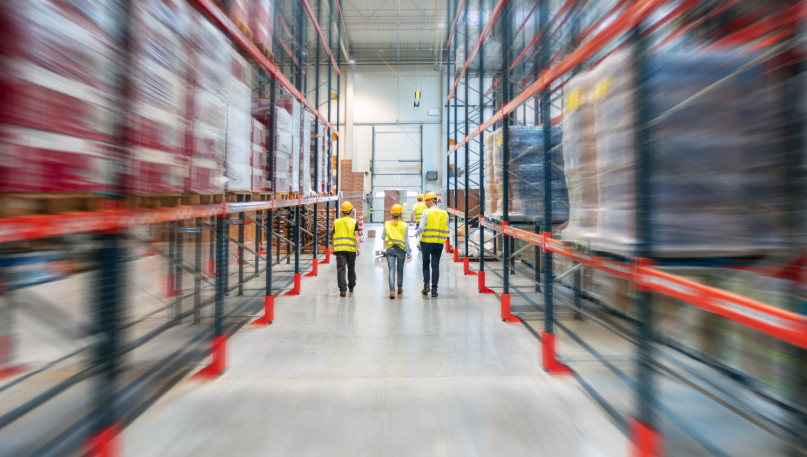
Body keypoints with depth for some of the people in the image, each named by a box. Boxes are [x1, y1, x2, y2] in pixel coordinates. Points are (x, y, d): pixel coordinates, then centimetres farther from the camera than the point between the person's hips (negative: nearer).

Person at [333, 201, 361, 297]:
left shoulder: (336, 222, 7)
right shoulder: (354, 222, 0)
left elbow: (334, 236, 13)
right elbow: (356, 236, -8)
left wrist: (334, 248, 24)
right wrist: (359, 247, -9)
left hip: (339, 249, 0)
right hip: (351, 248, 0)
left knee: (341, 269, -3)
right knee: (351, 268, 15)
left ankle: (342, 290, -12)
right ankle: (351, 287, 30)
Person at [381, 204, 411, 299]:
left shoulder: (387, 224, -2)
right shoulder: (404, 225, -7)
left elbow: (382, 237, 4)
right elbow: (406, 240, -6)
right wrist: (408, 252, -1)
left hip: (390, 249, 0)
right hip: (401, 249, 0)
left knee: (391, 269, -2)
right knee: (400, 269, 16)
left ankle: (392, 291, -14)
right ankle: (400, 288, 33)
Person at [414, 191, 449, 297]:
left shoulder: (426, 212, -7)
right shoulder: (445, 214, 4)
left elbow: (421, 228, -13)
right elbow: (446, 230, 6)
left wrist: (416, 234, 5)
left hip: (426, 242, -2)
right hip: (439, 243, 2)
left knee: (426, 264, 16)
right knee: (435, 266, 7)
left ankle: (426, 284, 6)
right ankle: (434, 288, 8)